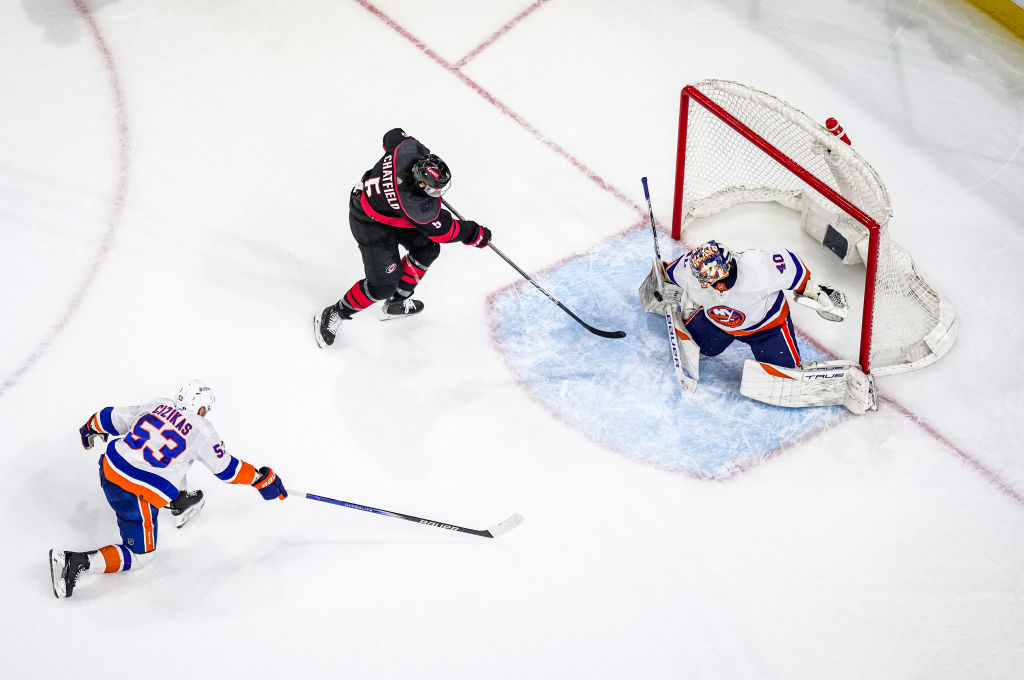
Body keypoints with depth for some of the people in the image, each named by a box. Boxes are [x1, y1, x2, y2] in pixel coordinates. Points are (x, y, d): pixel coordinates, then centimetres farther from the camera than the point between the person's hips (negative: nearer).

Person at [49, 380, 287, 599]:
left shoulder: (157, 406, 7)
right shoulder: (202, 430, -6)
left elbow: (111, 417, 16)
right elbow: (226, 469, 4)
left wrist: (91, 429, 37)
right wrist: (262, 478, 17)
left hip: (109, 469, 7)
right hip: (137, 497, -7)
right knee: (137, 556, 8)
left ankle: (178, 502, 49)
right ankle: (77, 562, -10)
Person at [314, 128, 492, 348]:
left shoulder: (410, 149, -27)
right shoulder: (417, 206, -39)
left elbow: (393, 136, -1)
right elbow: (443, 230, -22)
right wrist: (477, 234, -7)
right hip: (370, 222, -9)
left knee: (427, 249, 14)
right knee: (383, 284, -7)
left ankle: (397, 302, 33)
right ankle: (332, 316, 14)